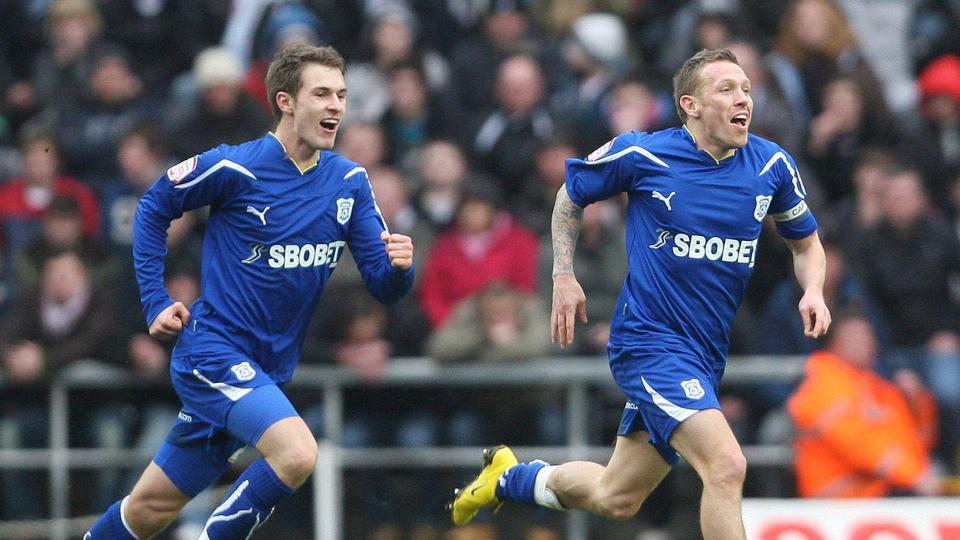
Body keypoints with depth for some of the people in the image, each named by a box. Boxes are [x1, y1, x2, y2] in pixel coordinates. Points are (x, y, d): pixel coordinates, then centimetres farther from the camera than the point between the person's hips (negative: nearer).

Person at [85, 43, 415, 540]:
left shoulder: (350, 182, 2)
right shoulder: (235, 168, -12)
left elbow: (383, 286, 2)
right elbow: (153, 208, 3)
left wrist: (399, 266, -21)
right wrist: (156, 301, -2)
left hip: (266, 372, 6)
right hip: (212, 353, -6)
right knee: (297, 452, -28)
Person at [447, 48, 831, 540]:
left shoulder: (771, 166, 0)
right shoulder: (642, 154, -10)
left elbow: (805, 241, 16)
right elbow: (571, 196, 10)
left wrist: (813, 290, -4)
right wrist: (564, 277, 3)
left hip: (706, 353, 6)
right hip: (650, 340, -6)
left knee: (615, 499, 16)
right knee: (726, 466, -25)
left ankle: (508, 478, 42)